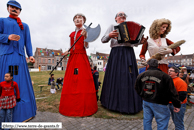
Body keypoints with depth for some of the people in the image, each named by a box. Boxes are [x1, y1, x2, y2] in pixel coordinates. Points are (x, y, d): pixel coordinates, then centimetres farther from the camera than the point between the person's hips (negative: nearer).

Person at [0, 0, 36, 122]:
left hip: (19, 57, 2)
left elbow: (28, 42, 13)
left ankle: (21, 112, 9)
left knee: (21, 82, 0)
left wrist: (30, 55, 1)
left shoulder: (25, 26, 22)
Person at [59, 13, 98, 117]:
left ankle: (83, 107, 4)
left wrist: (84, 36, -19)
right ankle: (71, 106, 16)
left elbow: (86, 46, -7)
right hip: (72, 57, 6)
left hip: (82, 57, -5)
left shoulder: (84, 32, 5)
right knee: (70, 82, 3)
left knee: (83, 81, -8)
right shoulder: (72, 34, 21)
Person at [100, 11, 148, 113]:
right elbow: (103, 40, 2)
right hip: (116, 53, -3)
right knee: (116, 77, -5)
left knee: (129, 77, 1)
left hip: (129, 54, 4)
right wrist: (109, 35, -18)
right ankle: (115, 103, 9)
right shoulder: (112, 27, 14)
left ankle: (130, 104, 14)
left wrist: (141, 41, -1)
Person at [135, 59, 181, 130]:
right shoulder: (164, 75, -12)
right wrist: (177, 105, 1)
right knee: (162, 122, 10)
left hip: (146, 102, 4)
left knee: (147, 120, 17)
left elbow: (137, 88, 11)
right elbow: (172, 92, -8)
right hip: (159, 103, -4)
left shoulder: (141, 75, 0)